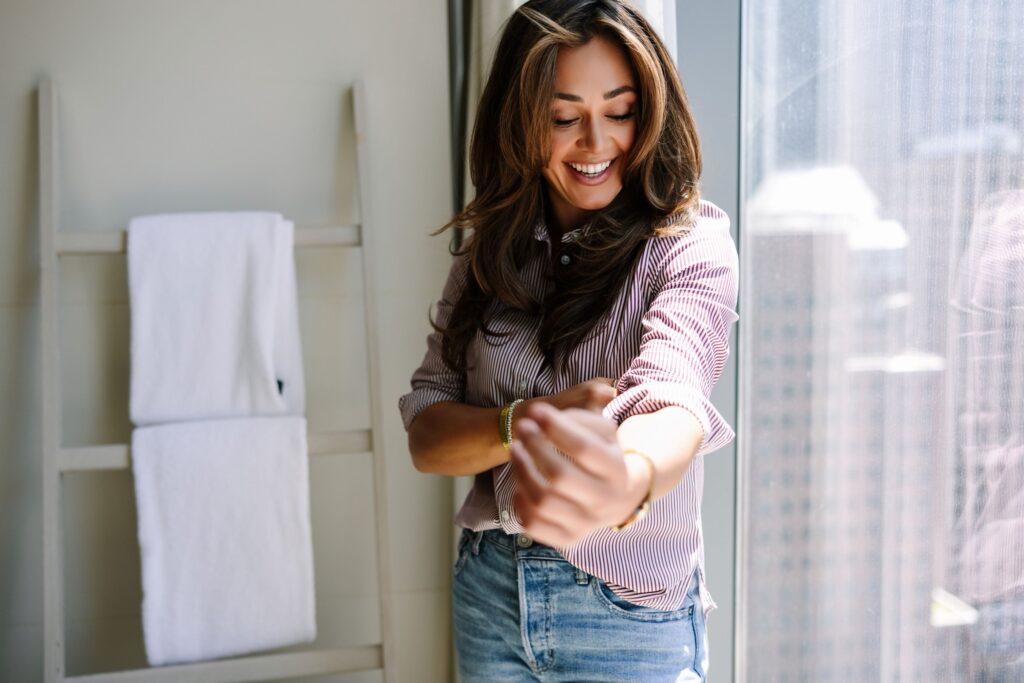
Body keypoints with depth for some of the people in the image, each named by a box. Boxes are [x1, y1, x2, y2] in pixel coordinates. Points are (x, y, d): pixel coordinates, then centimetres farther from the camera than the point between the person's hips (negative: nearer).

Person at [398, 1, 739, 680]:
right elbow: (425, 436, -4)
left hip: (630, 615, -4)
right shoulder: (491, 250, 0)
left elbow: (672, 395, -31)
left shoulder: (690, 244, -13)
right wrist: (526, 421, -24)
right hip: (489, 591, 4)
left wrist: (624, 483, -54)